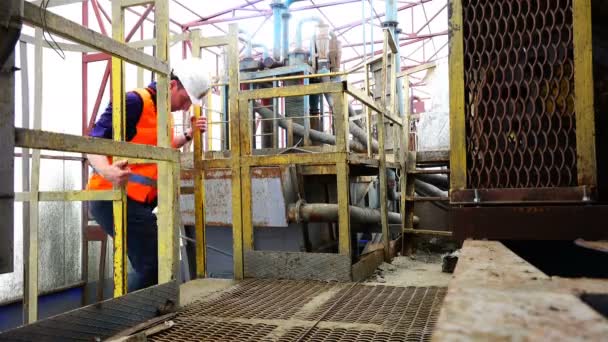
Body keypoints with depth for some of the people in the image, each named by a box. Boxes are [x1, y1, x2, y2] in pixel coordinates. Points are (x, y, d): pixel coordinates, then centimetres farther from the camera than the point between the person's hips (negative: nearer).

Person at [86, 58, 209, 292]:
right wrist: (107, 171, -41)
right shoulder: (135, 101, -14)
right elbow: (94, 141, -21)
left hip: (140, 201, 10)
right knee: (152, 264, -14)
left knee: (152, 263, 15)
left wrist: (189, 135, 18)